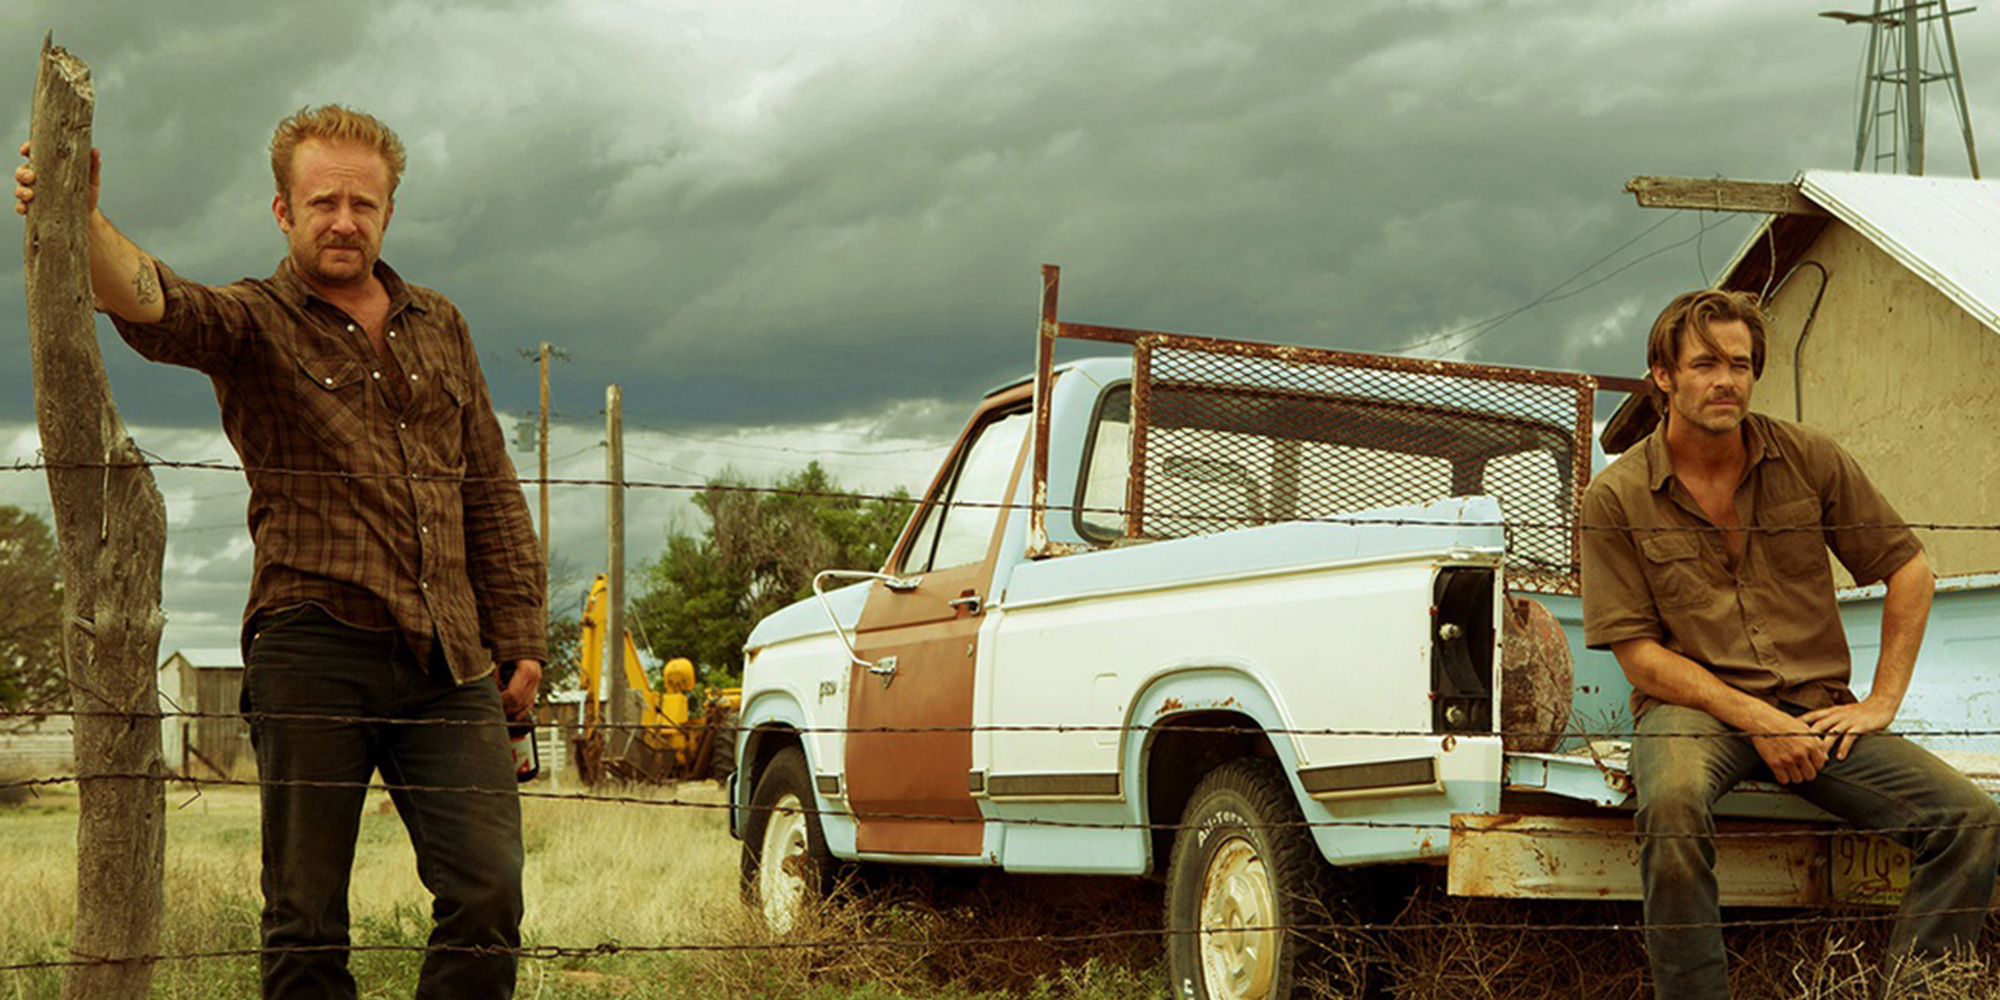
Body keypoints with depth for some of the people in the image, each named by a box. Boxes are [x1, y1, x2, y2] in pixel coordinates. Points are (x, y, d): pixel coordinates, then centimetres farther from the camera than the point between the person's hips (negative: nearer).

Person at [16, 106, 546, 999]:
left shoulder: (439, 328, 19)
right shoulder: (253, 324, 4)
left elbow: (492, 493, 22)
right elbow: (153, 306, -19)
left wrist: (518, 638, 16)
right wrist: (83, 222, -40)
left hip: (448, 663, 3)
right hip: (314, 650, -3)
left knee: (487, 892, -6)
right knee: (306, 915, 0)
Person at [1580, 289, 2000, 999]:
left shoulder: (1810, 459, 6)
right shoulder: (1616, 498, -1)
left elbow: (1908, 570, 12)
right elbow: (1639, 654, -5)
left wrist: (1881, 701, 2)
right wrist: (1755, 718, -15)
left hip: (1815, 706, 3)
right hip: (1691, 706, -3)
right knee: (1672, 805, -39)